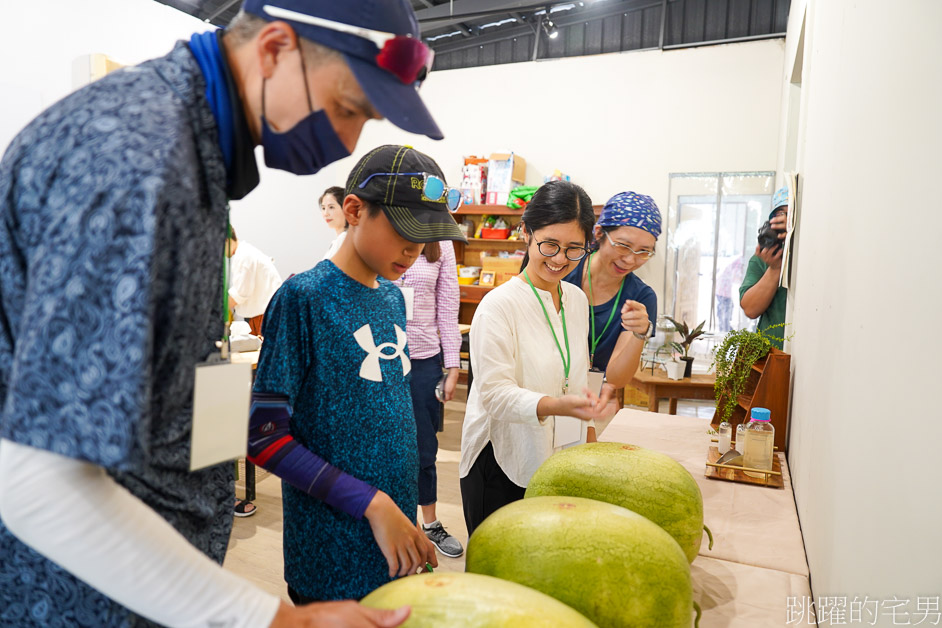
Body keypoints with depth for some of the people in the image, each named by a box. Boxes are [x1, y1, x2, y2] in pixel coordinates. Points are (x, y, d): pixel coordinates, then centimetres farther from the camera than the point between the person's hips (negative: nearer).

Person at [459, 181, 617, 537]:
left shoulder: (578, 300, 7)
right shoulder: (499, 305, -16)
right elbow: (495, 393, -21)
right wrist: (558, 406, -36)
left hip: (559, 462, 6)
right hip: (502, 464, -6)